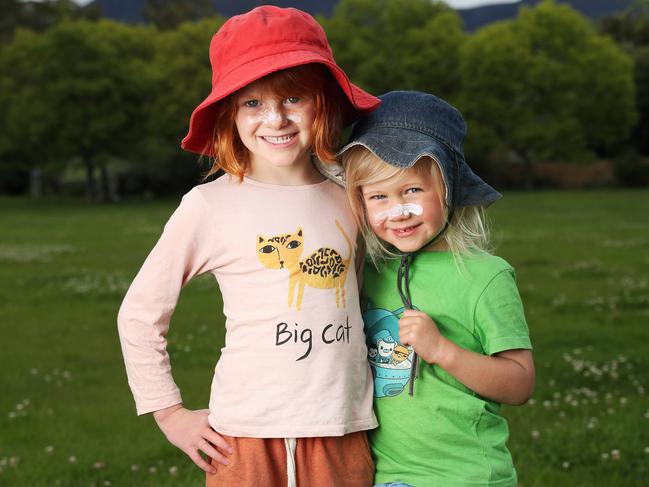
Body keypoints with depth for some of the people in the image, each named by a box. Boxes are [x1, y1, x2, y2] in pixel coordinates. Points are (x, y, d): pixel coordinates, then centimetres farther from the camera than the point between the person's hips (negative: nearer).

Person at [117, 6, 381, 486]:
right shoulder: (210, 206, -5)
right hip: (246, 440, -3)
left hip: (343, 439, 3)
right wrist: (170, 414, 3)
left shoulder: (349, 201, 5)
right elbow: (141, 313, 3)